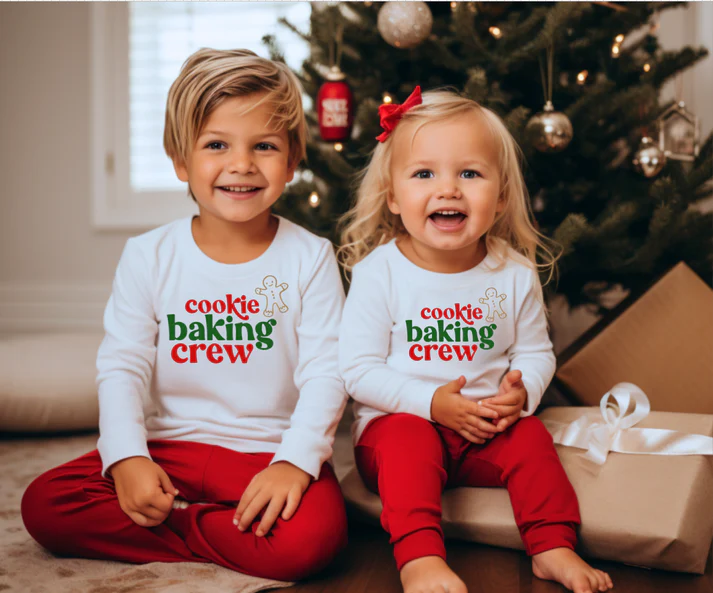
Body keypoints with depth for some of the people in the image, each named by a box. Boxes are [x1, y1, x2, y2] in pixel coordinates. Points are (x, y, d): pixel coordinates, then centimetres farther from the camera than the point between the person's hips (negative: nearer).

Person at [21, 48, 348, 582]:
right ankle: (218, 534, -9)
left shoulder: (309, 258, -4)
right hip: (169, 445, 2)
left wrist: (294, 462, -23)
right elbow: (121, 365, -2)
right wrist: (126, 459, -16)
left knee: (311, 535, -31)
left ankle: (170, 529, -8)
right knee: (44, 504, -14)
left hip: (270, 452, -2)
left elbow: (325, 373, -9)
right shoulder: (149, 257, 1)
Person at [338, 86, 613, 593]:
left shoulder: (515, 274, -2)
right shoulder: (379, 272, -12)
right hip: (399, 420, -3)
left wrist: (521, 392, -15)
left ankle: (553, 547, -11)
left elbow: (536, 351, 8)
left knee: (531, 438, -22)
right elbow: (357, 370, -12)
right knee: (408, 441, -32)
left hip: (489, 429, 3)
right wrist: (432, 402, -22)